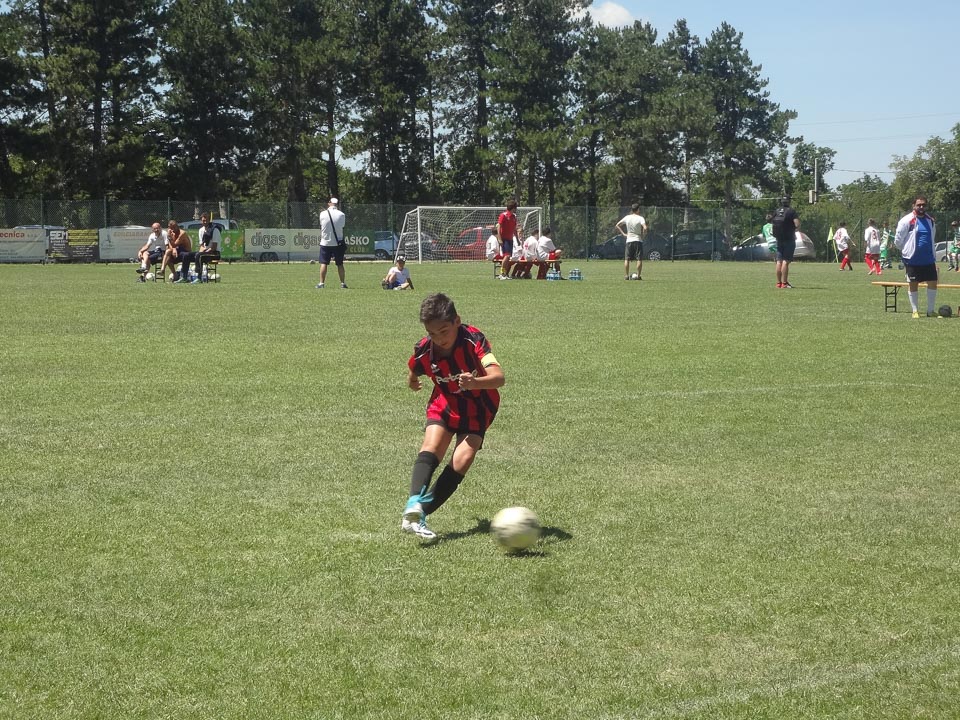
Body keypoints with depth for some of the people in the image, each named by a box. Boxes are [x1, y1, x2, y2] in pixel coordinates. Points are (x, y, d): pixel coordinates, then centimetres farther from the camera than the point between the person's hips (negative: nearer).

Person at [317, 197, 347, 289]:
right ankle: (343, 283, 9)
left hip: (325, 243, 0)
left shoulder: (322, 214, -6)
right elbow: (342, 226, 3)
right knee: (339, 264, 8)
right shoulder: (341, 215, -7)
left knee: (323, 263, 5)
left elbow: (321, 226, 6)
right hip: (338, 243, 0)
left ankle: (321, 283, 0)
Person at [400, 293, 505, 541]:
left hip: (477, 406, -2)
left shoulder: (473, 340, -28)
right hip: (444, 403, 2)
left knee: (463, 458, -20)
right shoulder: (423, 351, -17)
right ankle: (414, 507, -41)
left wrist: (475, 383, -59)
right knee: (431, 448, -25)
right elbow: (413, 372, 10)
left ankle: (420, 513, -15)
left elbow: (499, 377, -41)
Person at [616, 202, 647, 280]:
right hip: (638, 240, -3)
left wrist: (623, 234, 10)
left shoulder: (627, 217, 5)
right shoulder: (640, 218, -7)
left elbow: (617, 226, 9)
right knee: (639, 259, 1)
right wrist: (643, 235, -5)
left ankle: (626, 275, 4)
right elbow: (645, 228, -22)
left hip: (629, 241, 3)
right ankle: (638, 275, -2)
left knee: (627, 259, 7)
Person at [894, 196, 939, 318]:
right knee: (913, 284, 3)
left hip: (928, 259, 5)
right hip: (912, 259, -5)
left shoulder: (930, 221, 8)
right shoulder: (907, 221, -10)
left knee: (933, 282, 3)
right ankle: (915, 311, 13)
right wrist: (905, 250, 7)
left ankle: (931, 311, 13)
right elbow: (898, 240, -5)